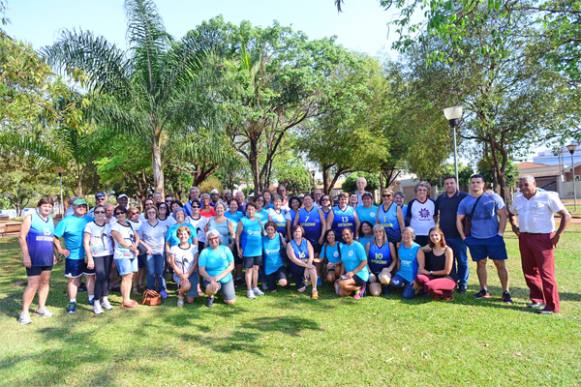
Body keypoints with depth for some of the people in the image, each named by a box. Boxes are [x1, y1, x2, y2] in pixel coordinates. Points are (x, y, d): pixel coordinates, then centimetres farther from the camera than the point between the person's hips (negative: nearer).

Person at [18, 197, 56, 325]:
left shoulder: (51, 220, 11)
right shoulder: (30, 218, -6)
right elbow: (22, 237, -10)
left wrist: (53, 254, 16)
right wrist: (25, 255, -16)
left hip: (48, 258, 6)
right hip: (34, 258, -6)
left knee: (45, 282, 11)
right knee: (33, 284, -7)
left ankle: (41, 307, 23)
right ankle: (24, 312, 3)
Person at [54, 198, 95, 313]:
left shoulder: (90, 219, 3)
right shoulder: (66, 221, -3)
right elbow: (55, 236, -3)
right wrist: (60, 249, -8)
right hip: (73, 256, -2)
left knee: (91, 276, 10)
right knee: (73, 279, 8)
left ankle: (92, 298, 23)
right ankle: (72, 302, 20)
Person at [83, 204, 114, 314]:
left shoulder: (109, 226, 11)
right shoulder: (90, 225, 1)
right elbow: (86, 242, -2)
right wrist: (89, 258, -9)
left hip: (109, 254, 4)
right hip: (96, 255, -3)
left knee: (106, 276, 4)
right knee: (100, 276, -15)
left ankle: (105, 299, 16)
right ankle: (96, 302, -3)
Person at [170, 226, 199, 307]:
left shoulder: (194, 247, 2)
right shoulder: (174, 248, 1)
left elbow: (195, 263, -3)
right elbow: (173, 264, -4)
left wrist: (187, 274, -16)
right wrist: (181, 275, -16)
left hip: (192, 274, 1)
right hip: (178, 274, -1)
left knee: (190, 301, -6)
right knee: (187, 285, -34)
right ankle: (180, 295, 2)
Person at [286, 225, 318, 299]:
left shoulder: (307, 242, 1)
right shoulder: (290, 244, -4)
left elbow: (311, 256, -8)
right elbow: (294, 259, -15)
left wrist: (307, 268, -23)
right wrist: (306, 265, -27)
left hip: (307, 265, 0)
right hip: (297, 268, 0)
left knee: (312, 269, -36)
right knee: (301, 290, -7)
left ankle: (314, 289, -16)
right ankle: (303, 281, 29)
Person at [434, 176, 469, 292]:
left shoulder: (464, 197, -4)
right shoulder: (440, 198, 8)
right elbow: (435, 214, 18)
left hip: (459, 235, -3)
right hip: (444, 236, 4)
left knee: (462, 261, 6)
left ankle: (463, 284, 18)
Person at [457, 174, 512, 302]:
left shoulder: (493, 197, -2)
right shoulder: (465, 202, 3)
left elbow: (503, 216, -1)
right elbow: (459, 220, 8)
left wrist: (500, 233, -8)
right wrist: (464, 237, 3)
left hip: (494, 237, -2)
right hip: (475, 239, 2)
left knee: (500, 264, 0)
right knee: (480, 263, 10)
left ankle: (506, 292, 10)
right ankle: (484, 290, 21)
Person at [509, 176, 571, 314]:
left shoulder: (547, 196, -7)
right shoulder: (518, 198, 10)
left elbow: (566, 215, -8)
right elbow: (511, 213, 28)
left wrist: (557, 235, -12)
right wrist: (514, 226, 10)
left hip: (543, 238, -6)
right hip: (524, 239, 6)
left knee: (546, 272, -5)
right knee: (529, 271, 12)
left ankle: (553, 306, 4)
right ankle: (537, 299, 27)